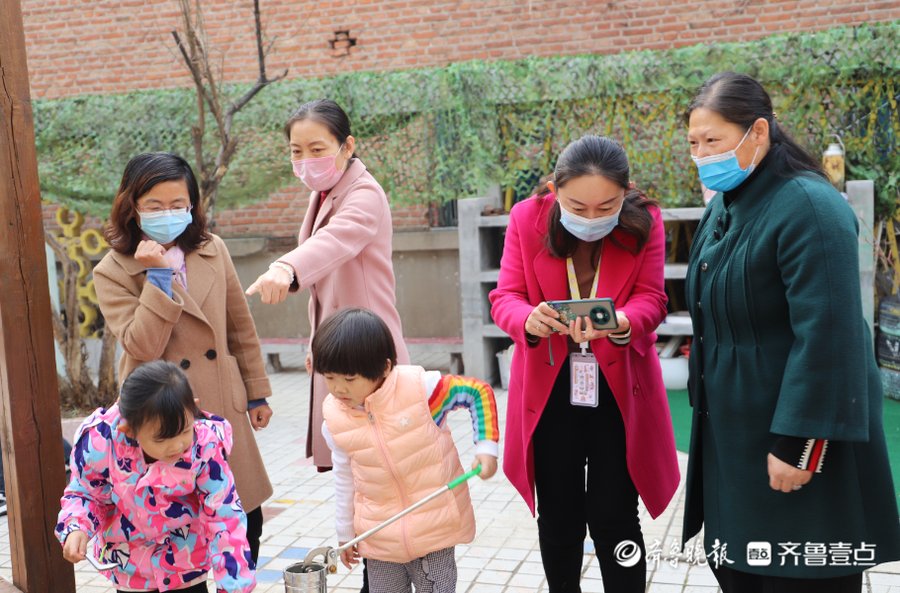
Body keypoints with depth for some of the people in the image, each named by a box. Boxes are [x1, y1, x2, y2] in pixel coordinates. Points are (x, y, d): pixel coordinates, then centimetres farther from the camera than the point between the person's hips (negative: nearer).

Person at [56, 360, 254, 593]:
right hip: (129, 559, 2)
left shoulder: (205, 447, -31)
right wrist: (76, 528, -28)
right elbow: (86, 492, -7)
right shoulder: (100, 440, -28)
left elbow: (224, 517, -24)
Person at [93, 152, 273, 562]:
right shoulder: (112, 273, -7)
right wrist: (159, 275, -21)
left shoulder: (213, 251, 4)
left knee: (246, 524, 11)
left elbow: (241, 327, 11)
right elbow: (143, 347, -18)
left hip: (224, 410, 4)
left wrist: (256, 392, 14)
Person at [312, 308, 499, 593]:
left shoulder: (420, 387, -20)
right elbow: (345, 477, 6)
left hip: (435, 525, -3)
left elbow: (479, 392, -7)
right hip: (380, 535, 3)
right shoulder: (334, 418, -8)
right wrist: (346, 532, 14)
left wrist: (486, 447, -15)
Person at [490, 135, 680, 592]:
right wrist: (529, 320, -34)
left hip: (618, 389, -1)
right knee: (558, 518, 12)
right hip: (549, 390, 1)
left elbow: (650, 300, -13)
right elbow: (505, 297, -10)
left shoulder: (644, 221, -9)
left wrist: (619, 323, -37)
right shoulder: (527, 218, -8)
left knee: (614, 518, 2)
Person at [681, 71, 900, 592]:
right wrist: (708, 410, 19)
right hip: (733, 434, 9)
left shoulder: (807, 207, -19)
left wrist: (797, 442, -23)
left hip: (794, 436, -8)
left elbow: (824, 336, -24)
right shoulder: (727, 204, 10)